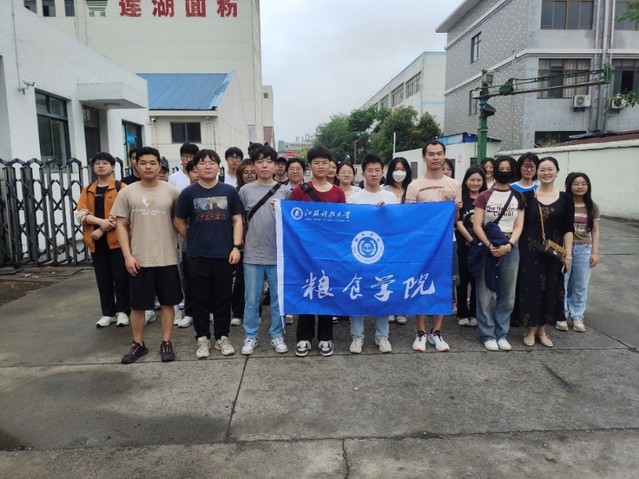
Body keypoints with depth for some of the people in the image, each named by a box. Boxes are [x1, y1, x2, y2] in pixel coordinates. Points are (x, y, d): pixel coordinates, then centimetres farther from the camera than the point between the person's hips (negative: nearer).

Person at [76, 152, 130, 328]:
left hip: (116, 240, -4)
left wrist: (102, 230, -14)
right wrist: (101, 221, -17)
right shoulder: (87, 190, 12)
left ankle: (123, 311, 14)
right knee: (103, 278, 10)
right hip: (96, 242, 4)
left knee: (120, 276, 1)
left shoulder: (121, 187, -2)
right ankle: (108, 312, 21)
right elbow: (81, 214, 0)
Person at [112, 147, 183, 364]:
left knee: (167, 302, 9)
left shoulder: (171, 191, 0)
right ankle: (138, 344, 25)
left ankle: (166, 343, 22)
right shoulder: (127, 192, 1)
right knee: (137, 305, 9)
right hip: (139, 259, 0)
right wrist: (127, 255, -6)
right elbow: (121, 225, 1)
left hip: (167, 258, 0)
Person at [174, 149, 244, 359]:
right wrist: (194, 240, 9)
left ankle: (222, 337, 21)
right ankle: (202, 338, 21)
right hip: (197, 256, 0)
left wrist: (236, 246, -6)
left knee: (223, 298, 8)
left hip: (224, 255, 1)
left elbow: (237, 220, 3)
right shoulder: (188, 193, -1)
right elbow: (179, 222, 9)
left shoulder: (229, 191, 1)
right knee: (200, 299, 8)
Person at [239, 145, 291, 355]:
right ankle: (250, 336, 23)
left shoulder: (285, 191, 2)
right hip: (253, 254, 0)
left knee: (278, 298, 9)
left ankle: (277, 335, 24)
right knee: (251, 299, 8)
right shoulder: (246, 190, 2)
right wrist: (238, 245, 4)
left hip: (278, 254, 0)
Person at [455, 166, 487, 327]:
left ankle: (474, 314, 18)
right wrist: (472, 240, -15)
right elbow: (459, 224, -4)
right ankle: (462, 314, 16)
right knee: (463, 280, 6)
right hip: (465, 245, -1)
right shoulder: (461, 199, 0)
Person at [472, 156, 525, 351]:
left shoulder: (518, 197, 9)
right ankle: (488, 335, 11)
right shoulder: (484, 197, 1)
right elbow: (476, 226, -4)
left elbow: (518, 226, 3)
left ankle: (501, 334, 21)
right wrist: (490, 246, -17)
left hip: (510, 250, 3)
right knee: (485, 295, 0)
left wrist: (508, 245, -13)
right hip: (487, 249, -3)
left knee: (507, 296, 8)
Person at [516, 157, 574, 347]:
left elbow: (568, 229, 2)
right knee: (530, 287, 2)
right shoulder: (527, 196, -1)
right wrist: (516, 248, -8)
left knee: (549, 288, 8)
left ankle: (542, 329, 23)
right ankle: (530, 329, 16)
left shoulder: (565, 199, 2)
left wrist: (568, 254, -4)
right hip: (530, 251, -1)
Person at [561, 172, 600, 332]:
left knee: (581, 286, 11)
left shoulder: (592, 207, 5)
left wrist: (595, 252, 0)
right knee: (561, 284, 4)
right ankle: (561, 316, 16)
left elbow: (595, 231, 6)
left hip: (584, 249, 3)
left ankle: (577, 317, 23)